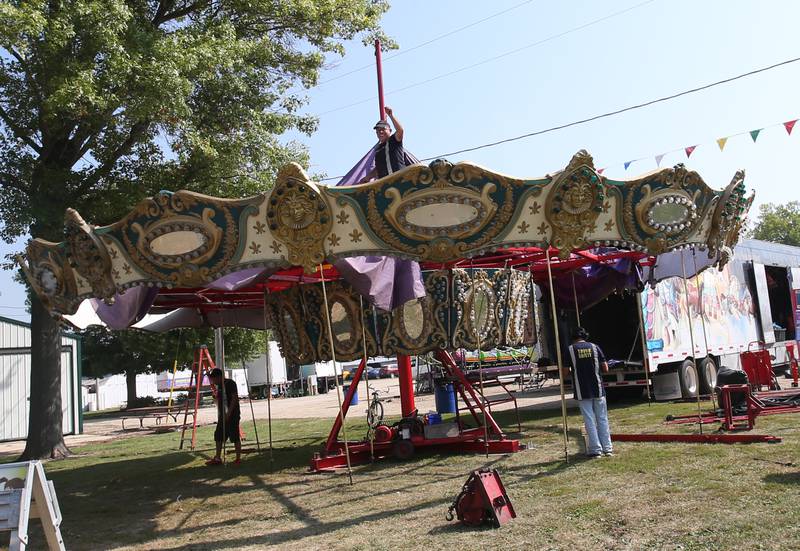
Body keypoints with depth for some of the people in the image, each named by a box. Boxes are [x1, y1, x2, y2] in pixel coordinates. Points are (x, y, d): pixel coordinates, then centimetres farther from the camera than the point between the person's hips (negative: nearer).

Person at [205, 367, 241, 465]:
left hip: (232, 415, -9)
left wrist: (228, 414, -21)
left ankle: (238, 458, 5)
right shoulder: (219, 386, 13)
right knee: (218, 436, 8)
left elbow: (234, 399, -18)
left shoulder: (231, 383, -12)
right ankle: (217, 458, 16)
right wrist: (219, 414, 15)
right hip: (222, 416, 9)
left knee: (235, 437, -3)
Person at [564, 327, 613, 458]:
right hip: (598, 389, 2)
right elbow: (605, 369, 3)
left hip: (582, 392, -2)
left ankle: (595, 449, 5)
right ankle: (607, 448, 14)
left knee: (589, 420, 3)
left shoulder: (570, 349, -3)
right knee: (602, 419, 11)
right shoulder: (594, 347, 4)